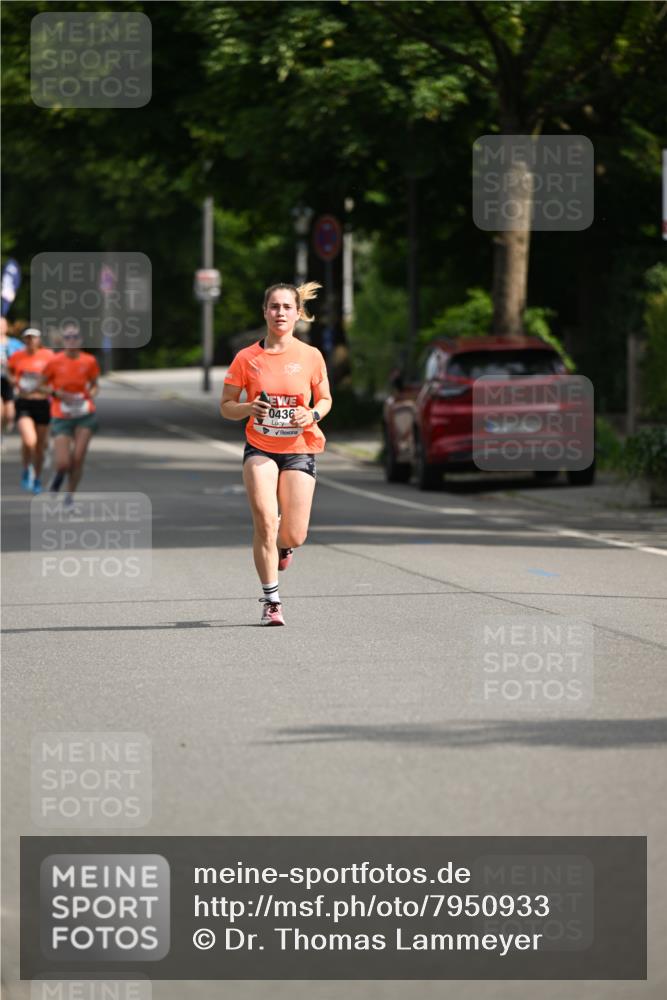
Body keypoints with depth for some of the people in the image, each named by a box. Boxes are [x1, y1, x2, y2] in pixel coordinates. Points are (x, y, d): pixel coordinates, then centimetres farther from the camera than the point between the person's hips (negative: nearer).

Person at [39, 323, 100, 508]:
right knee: (63, 463, -10)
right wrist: (58, 393, -14)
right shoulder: (55, 362, -7)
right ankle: (60, 473, 28)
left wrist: (90, 395, -7)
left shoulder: (89, 361, -1)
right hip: (61, 416, -1)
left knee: (78, 458, -7)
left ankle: (70, 496, 13)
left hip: (84, 415, 1)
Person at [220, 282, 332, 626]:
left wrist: (313, 414, -11)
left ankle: (281, 544, 37)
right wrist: (249, 408, -18)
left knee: (294, 536, -3)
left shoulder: (310, 356, -1)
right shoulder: (246, 358, -3)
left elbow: (325, 399, 11)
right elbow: (226, 406, 3)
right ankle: (271, 600, -4)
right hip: (260, 448, -1)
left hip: (300, 450, 1)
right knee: (265, 522, -17)